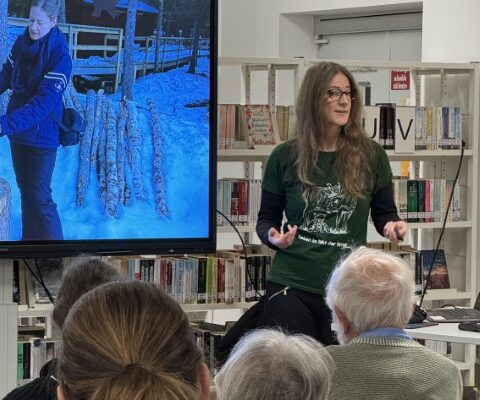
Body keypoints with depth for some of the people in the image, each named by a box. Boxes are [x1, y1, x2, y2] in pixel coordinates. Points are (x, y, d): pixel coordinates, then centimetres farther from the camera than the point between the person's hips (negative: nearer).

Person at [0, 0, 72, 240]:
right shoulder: (21, 43, -3)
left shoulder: (60, 57, -22)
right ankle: (30, 238, 31)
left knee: (40, 197, -4)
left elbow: (43, 104, -28)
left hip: (42, 136, -6)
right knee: (25, 189, 17)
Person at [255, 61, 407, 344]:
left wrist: (393, 226, -10)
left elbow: (384, 212, 12)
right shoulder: (285, 158, 2)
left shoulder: (371, 155, 2)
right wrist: (273, 237, -11)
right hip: (291, 287, 0)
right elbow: (267, 219, 11)